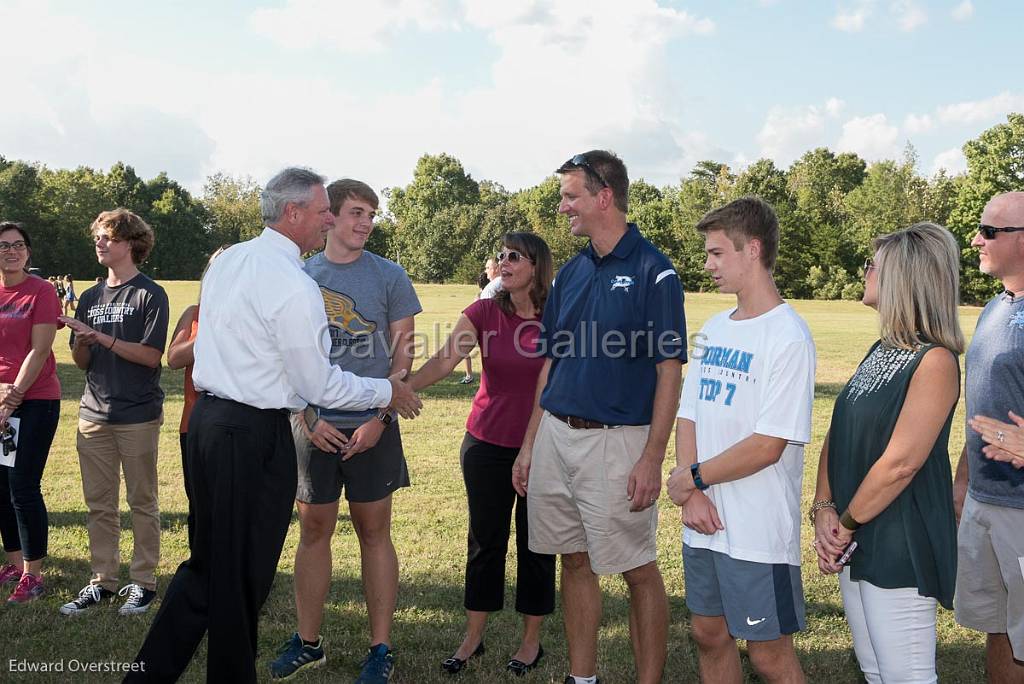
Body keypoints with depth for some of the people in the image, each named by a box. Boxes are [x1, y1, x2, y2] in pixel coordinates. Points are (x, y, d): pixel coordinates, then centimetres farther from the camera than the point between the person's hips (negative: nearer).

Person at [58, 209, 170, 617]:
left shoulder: (150, 295, -5)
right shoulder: (91, 297, 13)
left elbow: (151, 355, -12)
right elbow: (82, 362, 12)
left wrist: (101, 337, -16)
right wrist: (80, 338, -8)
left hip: (138, 416, -5)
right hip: (94, 414, 6)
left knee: (142, 502, 5)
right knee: (99, 505, 10)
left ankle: (143, 582, 14)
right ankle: (101, 581, 20)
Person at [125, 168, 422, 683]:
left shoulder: (226, 261, 9)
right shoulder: (295, 287, -18)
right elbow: (321, 385, -14)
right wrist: (388, 392, 1)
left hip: (205, 419, 9)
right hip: (254, 434, -9)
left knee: (209, 561, 20)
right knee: (243, 575, 7)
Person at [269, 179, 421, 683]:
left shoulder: (389, 277, 2)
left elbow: (403, 355, 0)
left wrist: (380, 419, -10)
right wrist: (306, 417, -4)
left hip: (372, 426, -2)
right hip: (314, 426, 2)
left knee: (373, 532, 4)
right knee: (314, 529, 9)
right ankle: (307, 642, 23)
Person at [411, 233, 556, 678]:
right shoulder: (483, 313, -3)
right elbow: (443, 361, -13)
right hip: (487, 444, 2)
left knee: (535, 543, 10)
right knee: (485, 541, 12)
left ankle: (531, 640, 27)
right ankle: (473, 638, 27)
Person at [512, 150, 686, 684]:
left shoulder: (652, 271, -9)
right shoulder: (571, 272, 11)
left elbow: (669, 372, -11)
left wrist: (652, 460, -17)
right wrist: (528, 445, 12)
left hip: (616, 440, -7)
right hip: (555, 435, 7)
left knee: (639, 571, 4)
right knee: (575, 561, 15)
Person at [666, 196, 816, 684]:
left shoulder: (788, 336, -15)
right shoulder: (714, 329, 9)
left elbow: (768, 446, -19)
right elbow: (688, 416, 8)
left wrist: (693, 477, -9)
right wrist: (694, 495, -5)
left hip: (758, 531, -7)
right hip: (704, 522, 7)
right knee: (709, 634, 19)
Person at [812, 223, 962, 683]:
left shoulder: (935, 361, -17)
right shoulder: (881, 352, 10)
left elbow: (901, 463, -22)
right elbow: (837, 435, 8)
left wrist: (846, 525, -13)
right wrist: (824, 509, -5)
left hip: (901, 549, -9)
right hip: (855, 542, 9)